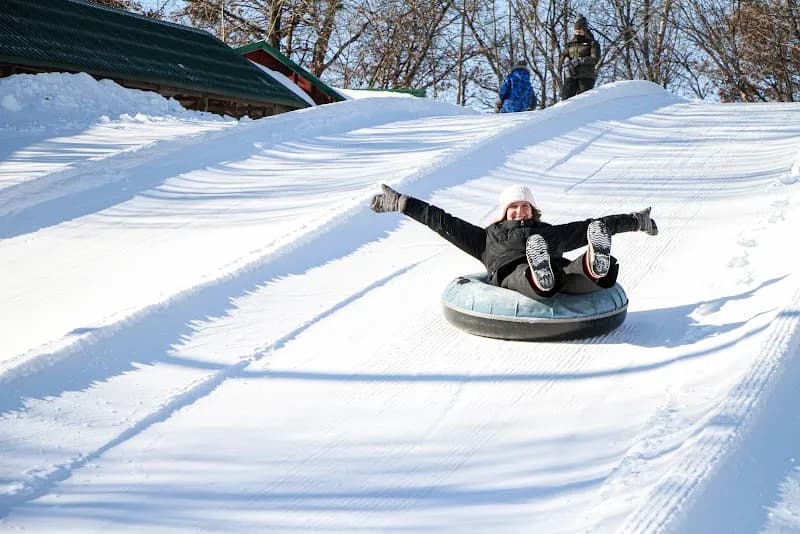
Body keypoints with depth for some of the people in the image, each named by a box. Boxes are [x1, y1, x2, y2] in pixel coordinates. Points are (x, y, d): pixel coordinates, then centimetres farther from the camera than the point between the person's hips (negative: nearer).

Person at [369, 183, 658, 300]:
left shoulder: (550, 232, 41)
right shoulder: (487, 237, 35)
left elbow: (589, 226, 40)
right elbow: (441, 221, 31)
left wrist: (635, 221, 38)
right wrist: (401, 203, 27)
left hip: (559, 269, 2)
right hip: (511, 274, -2)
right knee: (527, 275, -42)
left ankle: (595, 266, -67)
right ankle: (540, 277, -74)